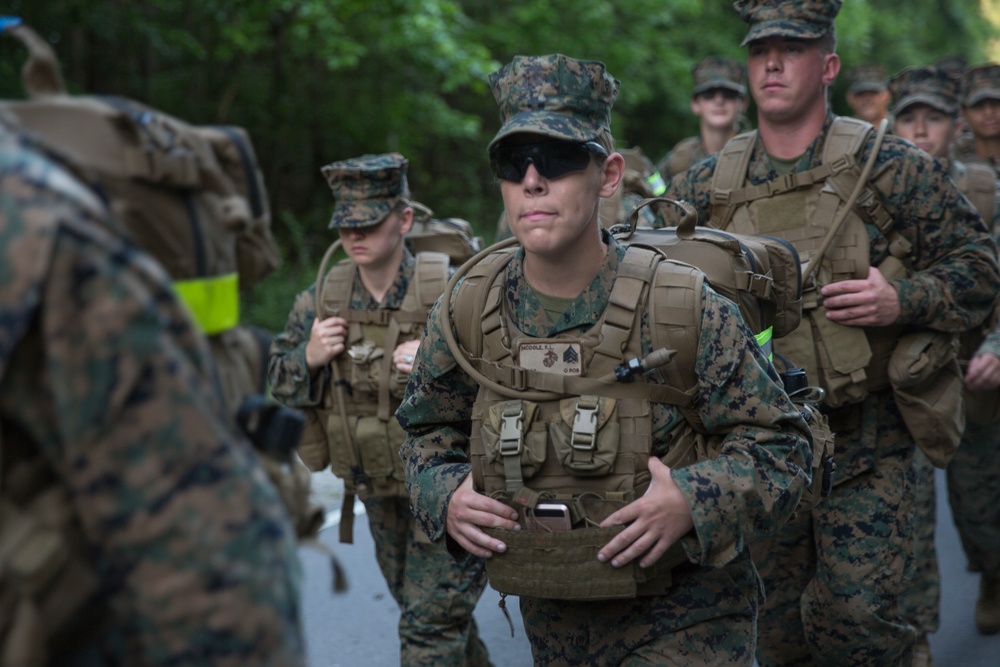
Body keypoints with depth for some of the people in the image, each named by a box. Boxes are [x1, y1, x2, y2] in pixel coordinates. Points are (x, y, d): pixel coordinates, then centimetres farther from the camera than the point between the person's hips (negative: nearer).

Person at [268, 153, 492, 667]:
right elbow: (279, 383, 5)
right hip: (379, 495, 6)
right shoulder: (320, 301, -2)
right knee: (418, 608, 23)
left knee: (430, 624, -10)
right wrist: (308, 358, -17)